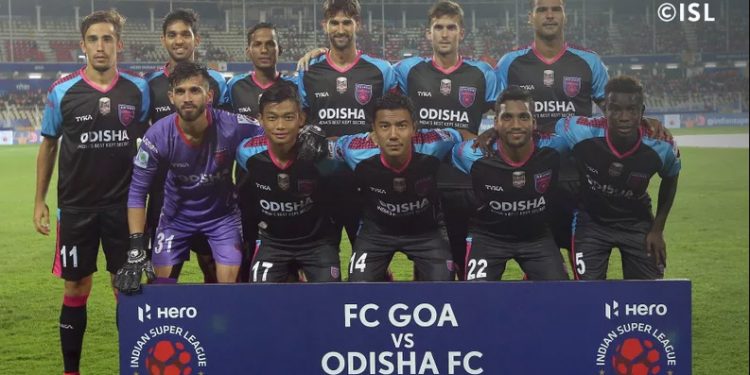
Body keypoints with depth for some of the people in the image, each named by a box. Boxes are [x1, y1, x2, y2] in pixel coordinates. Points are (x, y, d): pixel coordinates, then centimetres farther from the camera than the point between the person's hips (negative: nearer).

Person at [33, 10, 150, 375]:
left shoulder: (138, 89, -2)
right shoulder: (62, 91, -4)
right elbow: (49, 145, 6)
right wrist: (39, 201, 3)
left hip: (125, 204, 1)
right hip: (76, 206, 0)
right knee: (76, 288, 6)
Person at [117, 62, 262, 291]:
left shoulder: (232, 127, -28)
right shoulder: (158, 136, -23)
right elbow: (137, 192, -18)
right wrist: (136, 250, -24)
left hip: (222, 213, -1)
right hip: (176, 215, 1)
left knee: (229, 283, -9)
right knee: (162, 284, 1)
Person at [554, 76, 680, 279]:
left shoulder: (660, 147, -22)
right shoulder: (580, 133, -30)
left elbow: (670, 180, 1)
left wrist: (657, 230, 2)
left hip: (637, 223, 2)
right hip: (591, 221, -2)